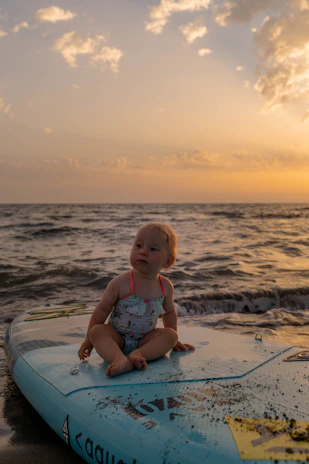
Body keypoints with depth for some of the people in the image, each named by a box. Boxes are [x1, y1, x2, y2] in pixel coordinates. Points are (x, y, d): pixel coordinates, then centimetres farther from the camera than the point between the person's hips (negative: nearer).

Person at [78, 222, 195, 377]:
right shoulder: (121, 283, -17)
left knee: (170, 335, -20)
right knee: (97, 331, -29)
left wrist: (173, 340, 19)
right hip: (117, 338, -3)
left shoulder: (166, 287, -6)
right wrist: (89, 339, -4)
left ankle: (137, 355, -38)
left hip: (145, 339, 3)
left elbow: (169, 312, 14)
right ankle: (120, 359, -51)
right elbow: (102, 309, -8)